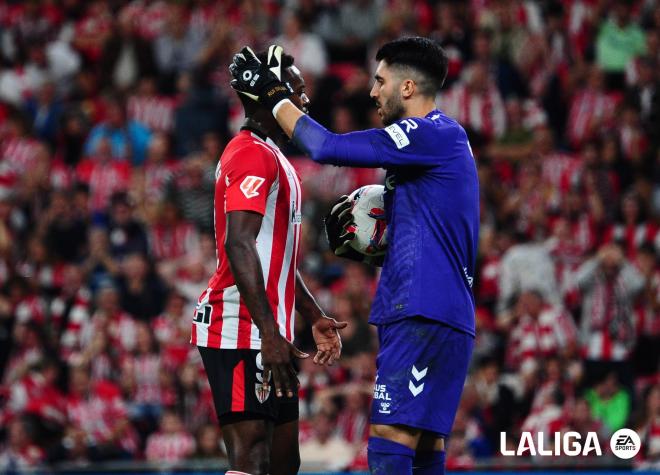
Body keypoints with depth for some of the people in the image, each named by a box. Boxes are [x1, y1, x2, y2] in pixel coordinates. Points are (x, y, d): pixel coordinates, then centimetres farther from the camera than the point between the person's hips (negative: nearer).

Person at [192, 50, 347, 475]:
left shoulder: (273, 159, 22)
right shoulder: (254, 156, -12)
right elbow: (239, 246, -23)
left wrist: (315, 317, 27)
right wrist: (269, 332, -29)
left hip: (264, 334, 11)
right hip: (243, 332, -11)